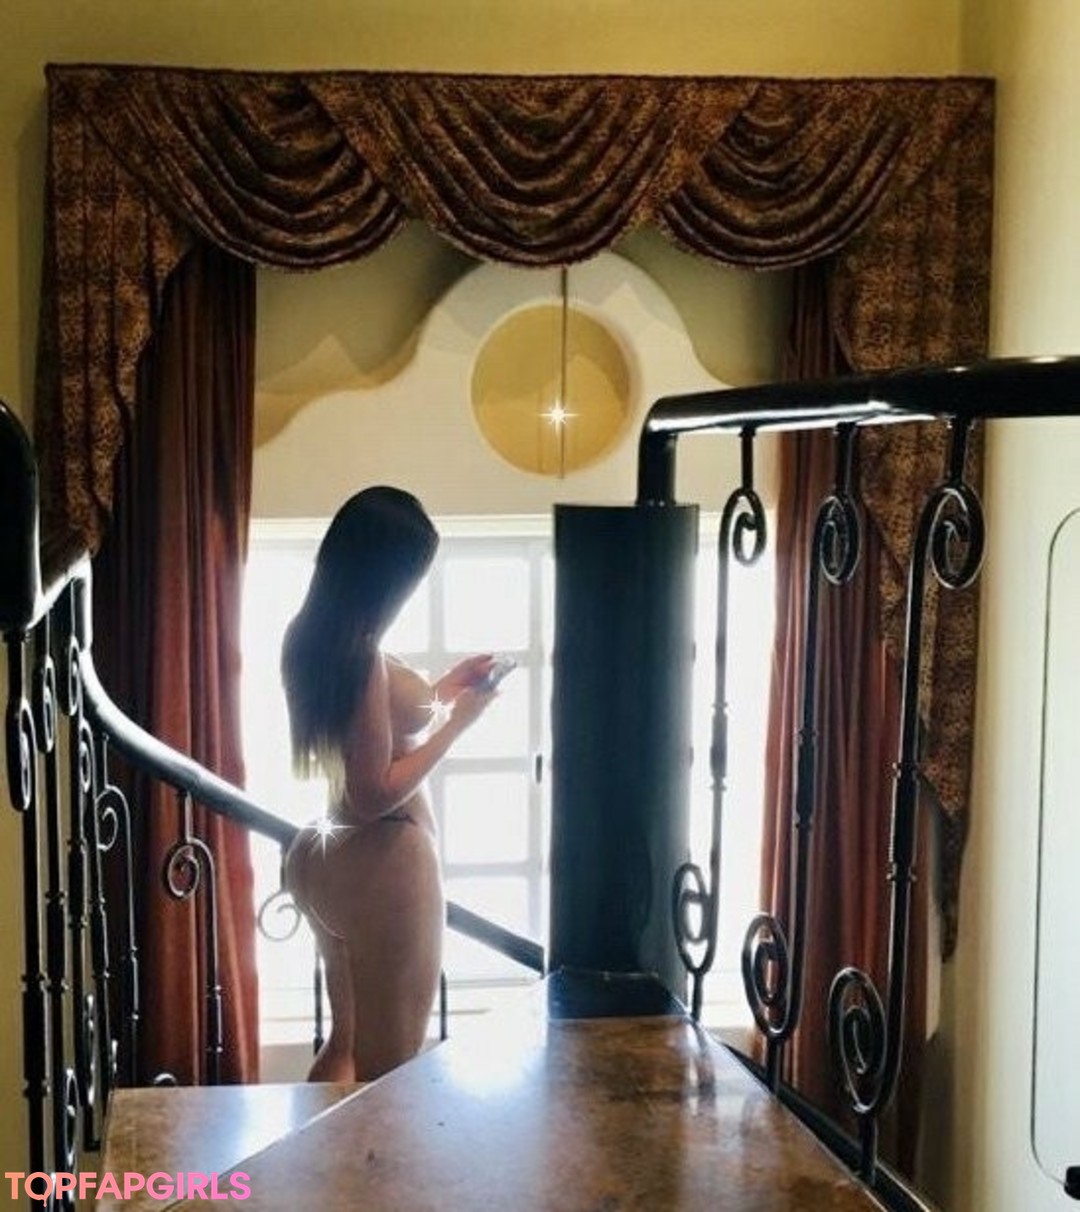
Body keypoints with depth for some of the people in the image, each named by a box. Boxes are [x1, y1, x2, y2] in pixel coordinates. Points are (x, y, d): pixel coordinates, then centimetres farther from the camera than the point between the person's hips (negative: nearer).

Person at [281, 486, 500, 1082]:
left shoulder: (311, 639, 5)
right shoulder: (361, 654, -22)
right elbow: (376, 793, -24)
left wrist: (441, 690, 16)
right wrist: (457, 721, -15)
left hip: (329, 856, 10)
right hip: (385, 865, -9)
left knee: (346, 1046, 23)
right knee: (391, 1071, 2)